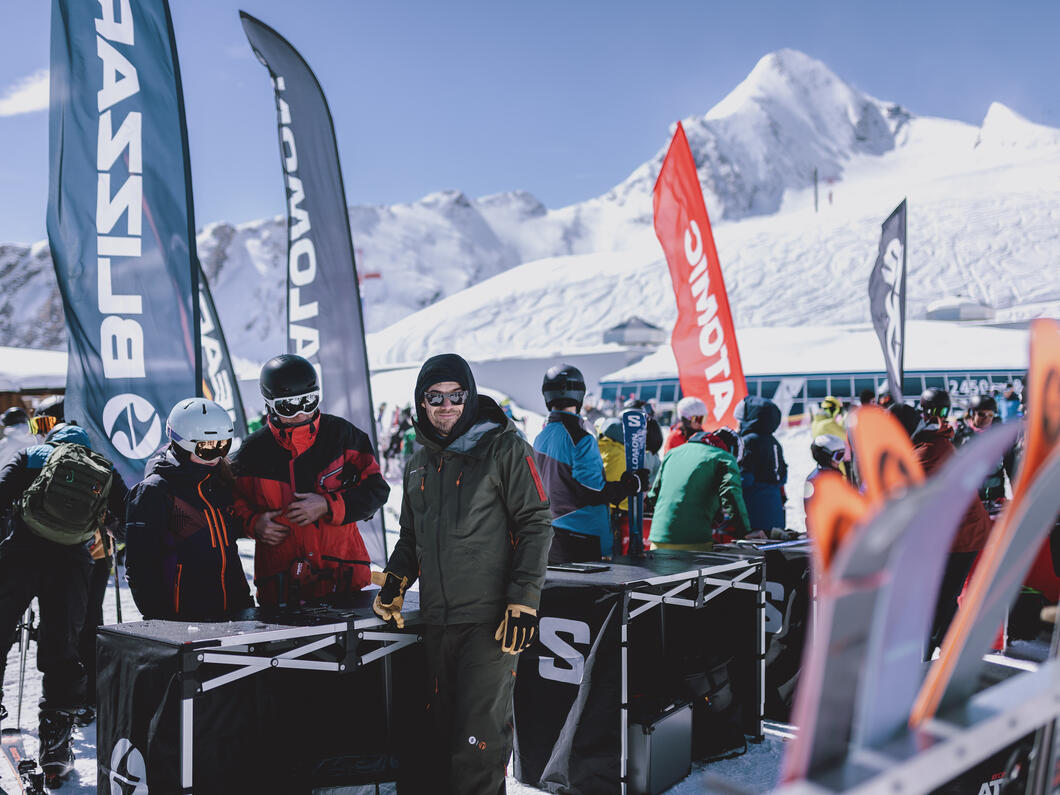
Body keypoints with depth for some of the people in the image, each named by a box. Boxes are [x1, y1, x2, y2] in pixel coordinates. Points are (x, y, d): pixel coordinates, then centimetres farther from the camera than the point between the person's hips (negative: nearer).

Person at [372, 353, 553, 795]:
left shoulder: (503, 448, -4)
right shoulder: (419, 463, 16)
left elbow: (535, 525, -8)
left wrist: (523, 601, -14)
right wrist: (396, 580, 9)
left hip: (489, 620, -6)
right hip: (436, 620, 6)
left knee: (479, 735, -6)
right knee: (443, 730, 13)